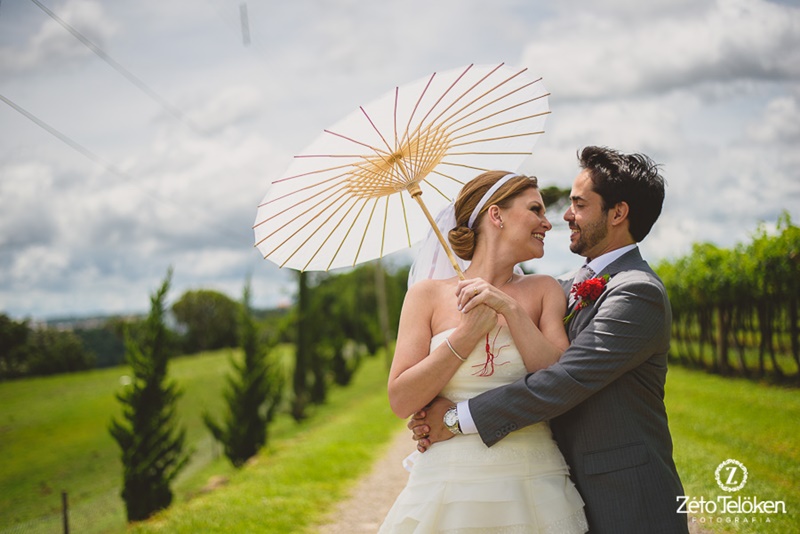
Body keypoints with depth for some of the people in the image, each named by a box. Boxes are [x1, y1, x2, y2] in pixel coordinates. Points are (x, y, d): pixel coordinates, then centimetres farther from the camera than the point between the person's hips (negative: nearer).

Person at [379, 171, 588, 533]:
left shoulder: (544, 292, 7)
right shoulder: (429, 294, 2)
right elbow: (401, 401, -5)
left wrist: (510, 309, -10)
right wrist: (468, 333, -11)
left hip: (533, 486, 2)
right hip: (449, 485, -2)